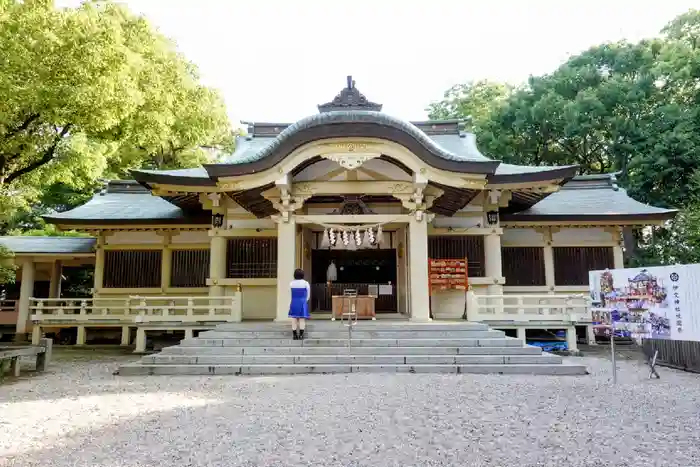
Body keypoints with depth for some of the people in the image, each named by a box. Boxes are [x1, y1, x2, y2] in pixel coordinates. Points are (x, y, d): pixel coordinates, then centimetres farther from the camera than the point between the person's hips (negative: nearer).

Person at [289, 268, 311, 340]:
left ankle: (294, 335, 6)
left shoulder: (291, 283, 3)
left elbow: (291, 295, 6)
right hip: (302, 303, -2)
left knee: (294, 319, 6)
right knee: (302, 319, 1)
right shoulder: (305, 283, -4)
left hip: (294, 303, 2)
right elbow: (308, 295, 2)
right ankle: (301, 335, -3)